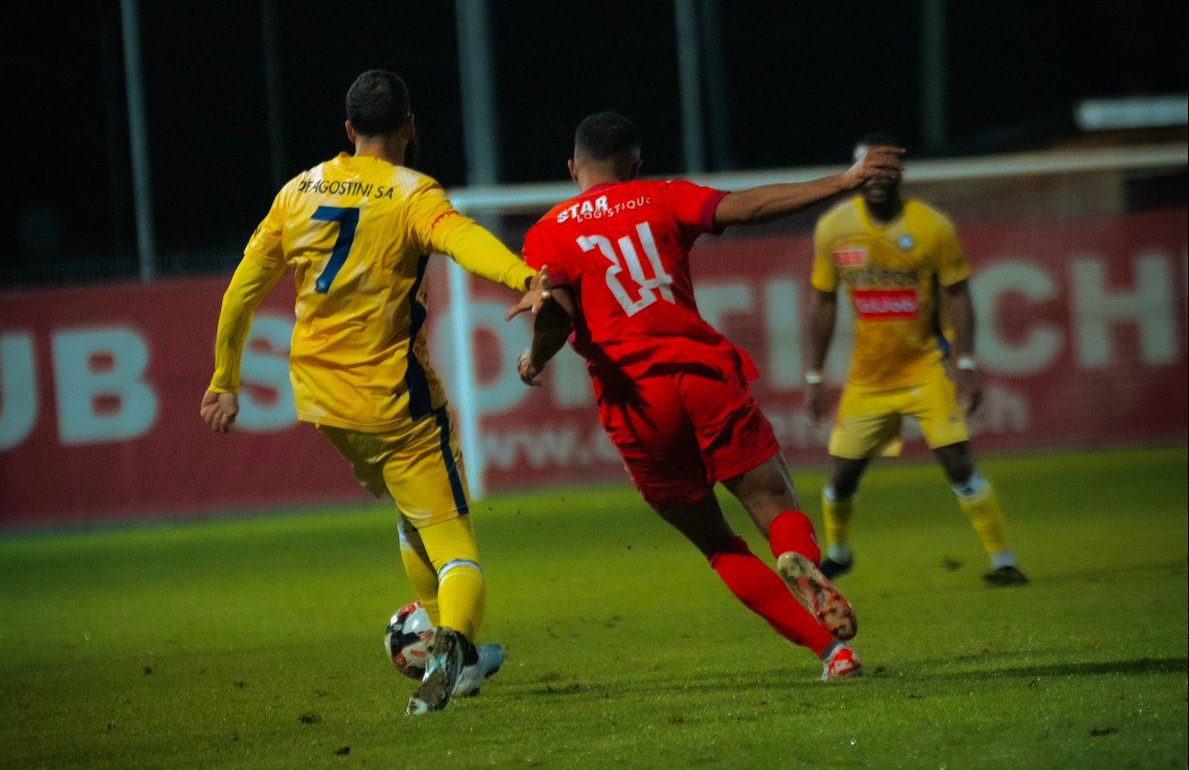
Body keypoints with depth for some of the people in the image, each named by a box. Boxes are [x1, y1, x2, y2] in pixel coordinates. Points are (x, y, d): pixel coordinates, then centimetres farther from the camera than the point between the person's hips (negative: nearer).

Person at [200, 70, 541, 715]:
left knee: (412, 517, 26)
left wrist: (224, 382, 22)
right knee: (450, 537, -5)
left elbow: (242, 291, 12)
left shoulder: (300, 192, 8)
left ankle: (454, 648, 28)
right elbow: (463, 239, -30)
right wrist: (524, 277, -47)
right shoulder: (412, 196, -8)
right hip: (393, 397, -5)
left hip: (318, 395, 5)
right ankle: (453, 636, -33)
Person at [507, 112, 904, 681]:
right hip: (705, 372, 0)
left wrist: (534, 363, 12)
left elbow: (557, 313, -8)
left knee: (717, 544, 12)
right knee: (775, 503, 0)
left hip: (634, 401, 0)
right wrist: (842, 183, -3)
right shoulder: (661, 200, 12)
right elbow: (745, 207, -2)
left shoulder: (548, 234, 9)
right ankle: (800, 559, -38)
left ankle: (829, 646, -2)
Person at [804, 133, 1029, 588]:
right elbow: (823, 303, 5)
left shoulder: (932, 227, -12)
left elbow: (957, 295, -6)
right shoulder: (833, 229, -4)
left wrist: (966, 366, -16)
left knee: (957, 461, -15)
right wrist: (814, 378, 5)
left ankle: (1003, 562, -6)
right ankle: (837, 554, 33)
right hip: (868, 375, 3)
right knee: (842, 474, 5)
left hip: (926, 367, -3)